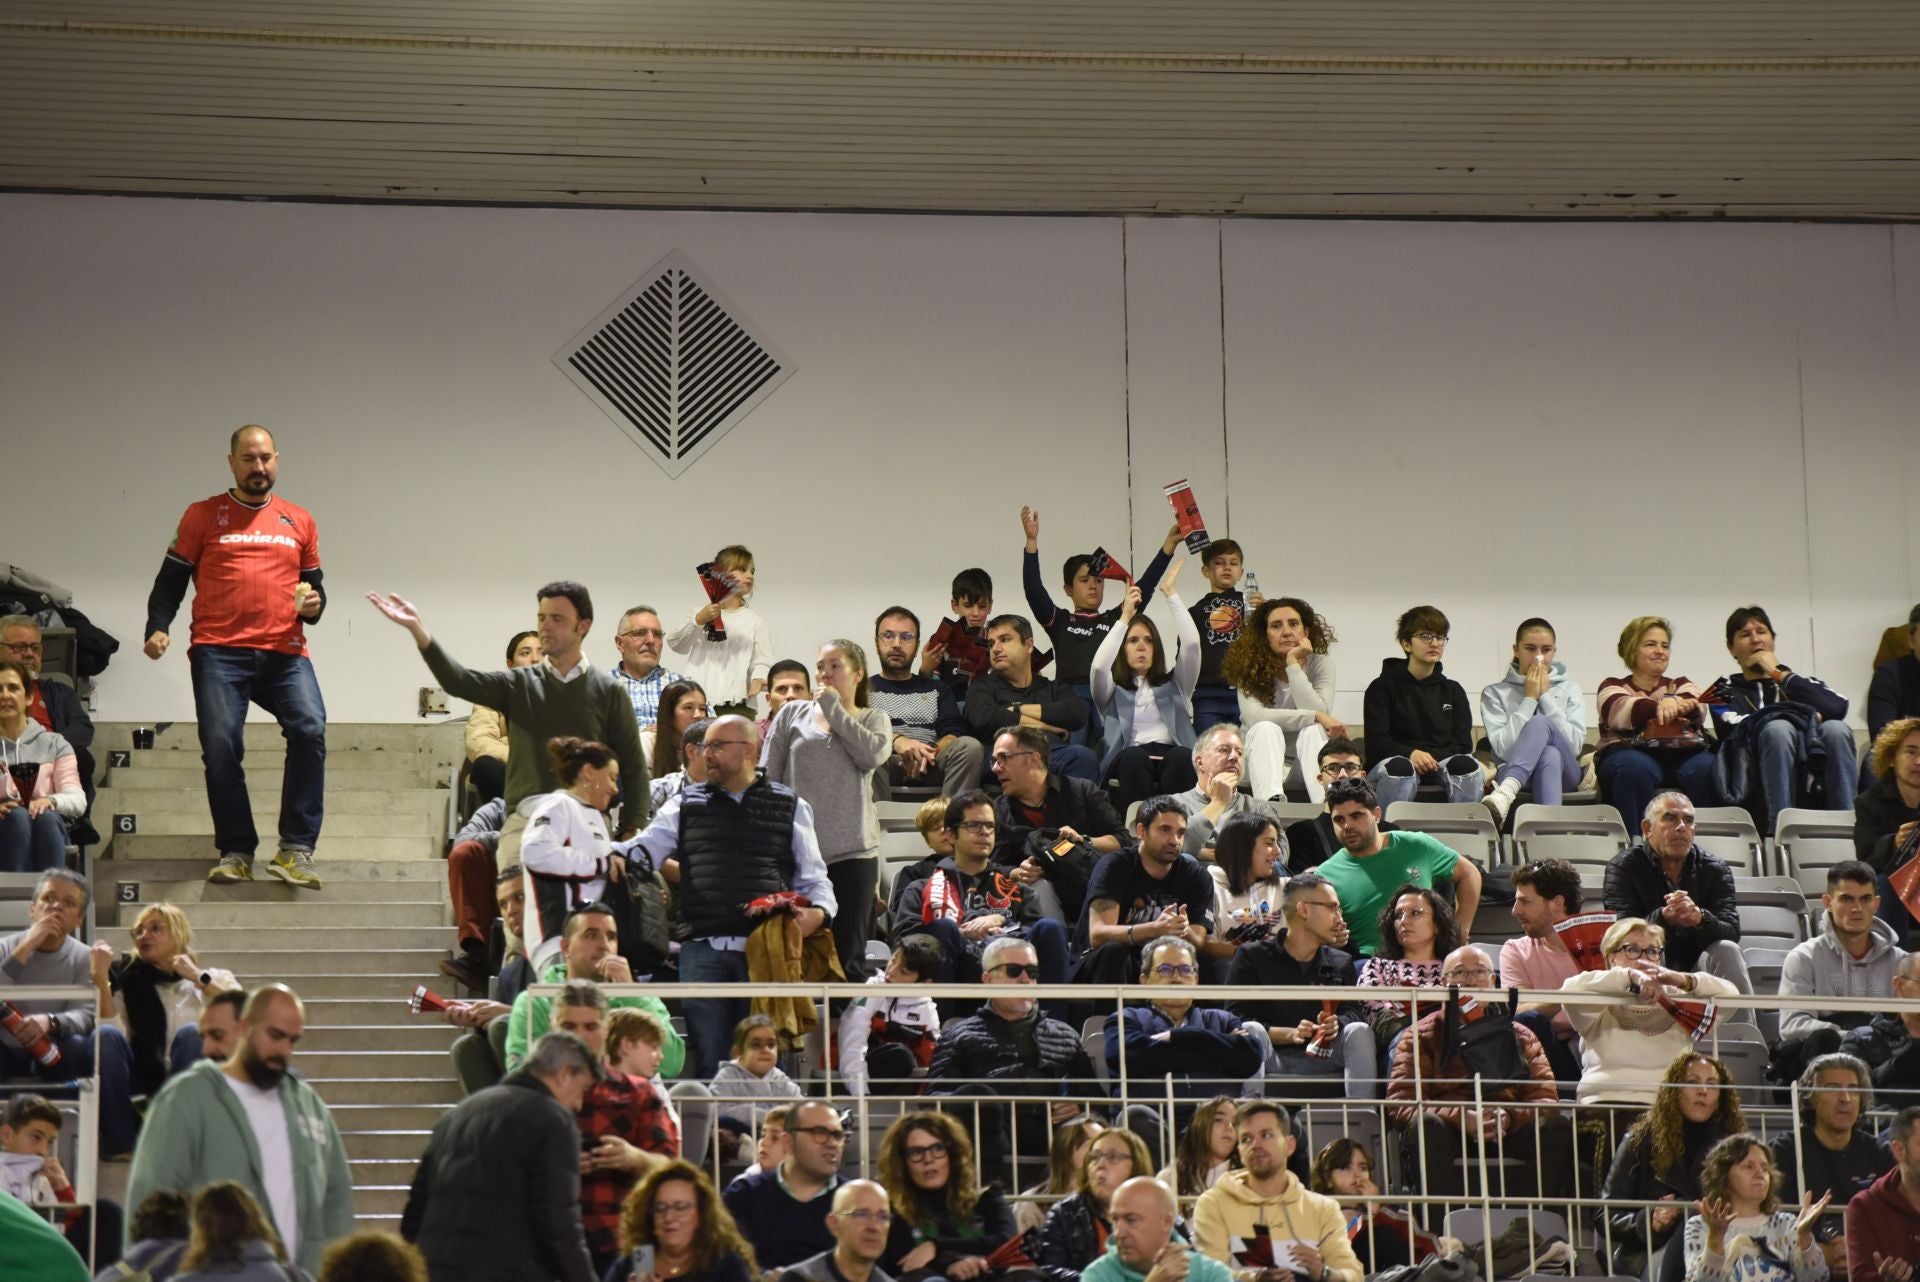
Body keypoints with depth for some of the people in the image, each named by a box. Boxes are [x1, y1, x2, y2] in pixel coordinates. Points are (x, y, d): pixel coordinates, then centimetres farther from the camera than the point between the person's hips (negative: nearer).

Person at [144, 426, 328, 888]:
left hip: (284, 653, 1)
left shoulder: (299, 521, 18)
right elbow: (171, 580, 9)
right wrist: (157, 627, -7)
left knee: (310, 730, -21)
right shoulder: (203, 516, 11)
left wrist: (313, 604, 1)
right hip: (219, 652, -1)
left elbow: (314, 587, 24)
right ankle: (235, 853, 0)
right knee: (221, 747, -14)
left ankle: (296, 850, -17)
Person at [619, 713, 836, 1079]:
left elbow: (813, 877, 14)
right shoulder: (686, 804, 18)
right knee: (708, 1059, 0)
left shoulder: (789, 806, 15)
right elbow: (647, 847, 6)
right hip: (704, 949, 1)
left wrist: (818, 911, -7)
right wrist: (614, 854, -17)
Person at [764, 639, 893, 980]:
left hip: (852, 851, -1)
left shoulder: (874, 719, 10)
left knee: (849, 958, 1)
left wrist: (834, 710, -4)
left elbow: (874, 754, -12)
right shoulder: (793, 714, 11)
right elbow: (767, 776, 8)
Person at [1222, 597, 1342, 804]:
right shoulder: (1251, 667, -9)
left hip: (1305, 763, 1)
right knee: (1266, 728, -31)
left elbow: (1320, 713, -21)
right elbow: (1253, 716, -27)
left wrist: (1294, 665, -23)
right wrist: (1316, 717, -30)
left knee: (1312, 730, -29)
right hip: (1262, 762, -1)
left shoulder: (1320, 663, -6)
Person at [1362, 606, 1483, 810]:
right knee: (1400, 768, -39)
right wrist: (1411, 754, -23)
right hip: (1394, 759, -3)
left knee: (1467, 765, -32)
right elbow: (1376, 742, -3)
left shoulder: (1452, 691, 19)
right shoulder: (1382, 687, 9)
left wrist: (1433, 757, -13)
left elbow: (1462, 744, 8)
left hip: (1441, 764, 3)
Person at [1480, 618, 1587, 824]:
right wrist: (1529, 699, -4)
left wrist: (1545, 697, -1)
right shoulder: (1495, 693, 10)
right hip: (1510, 772, -1)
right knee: (1549, 755, -37)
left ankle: (1505, 793, -57)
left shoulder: (1569, 689, 15)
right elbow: (1503, 748, -6)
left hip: (1563, 770, 1)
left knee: (1540, 722, -32)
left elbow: (1574, 745, -1)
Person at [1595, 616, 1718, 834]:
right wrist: (1658, 706, -27)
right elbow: (1618, 712, -6)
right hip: (1632, 752, -2)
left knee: (1707, 768, -32)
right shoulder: (1613, 686, 19)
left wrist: (1673, 702, -22)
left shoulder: (1681, 685, 28)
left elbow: (1697, 709, 3)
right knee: (1635, 768, -37)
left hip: (1685, 754, 2)